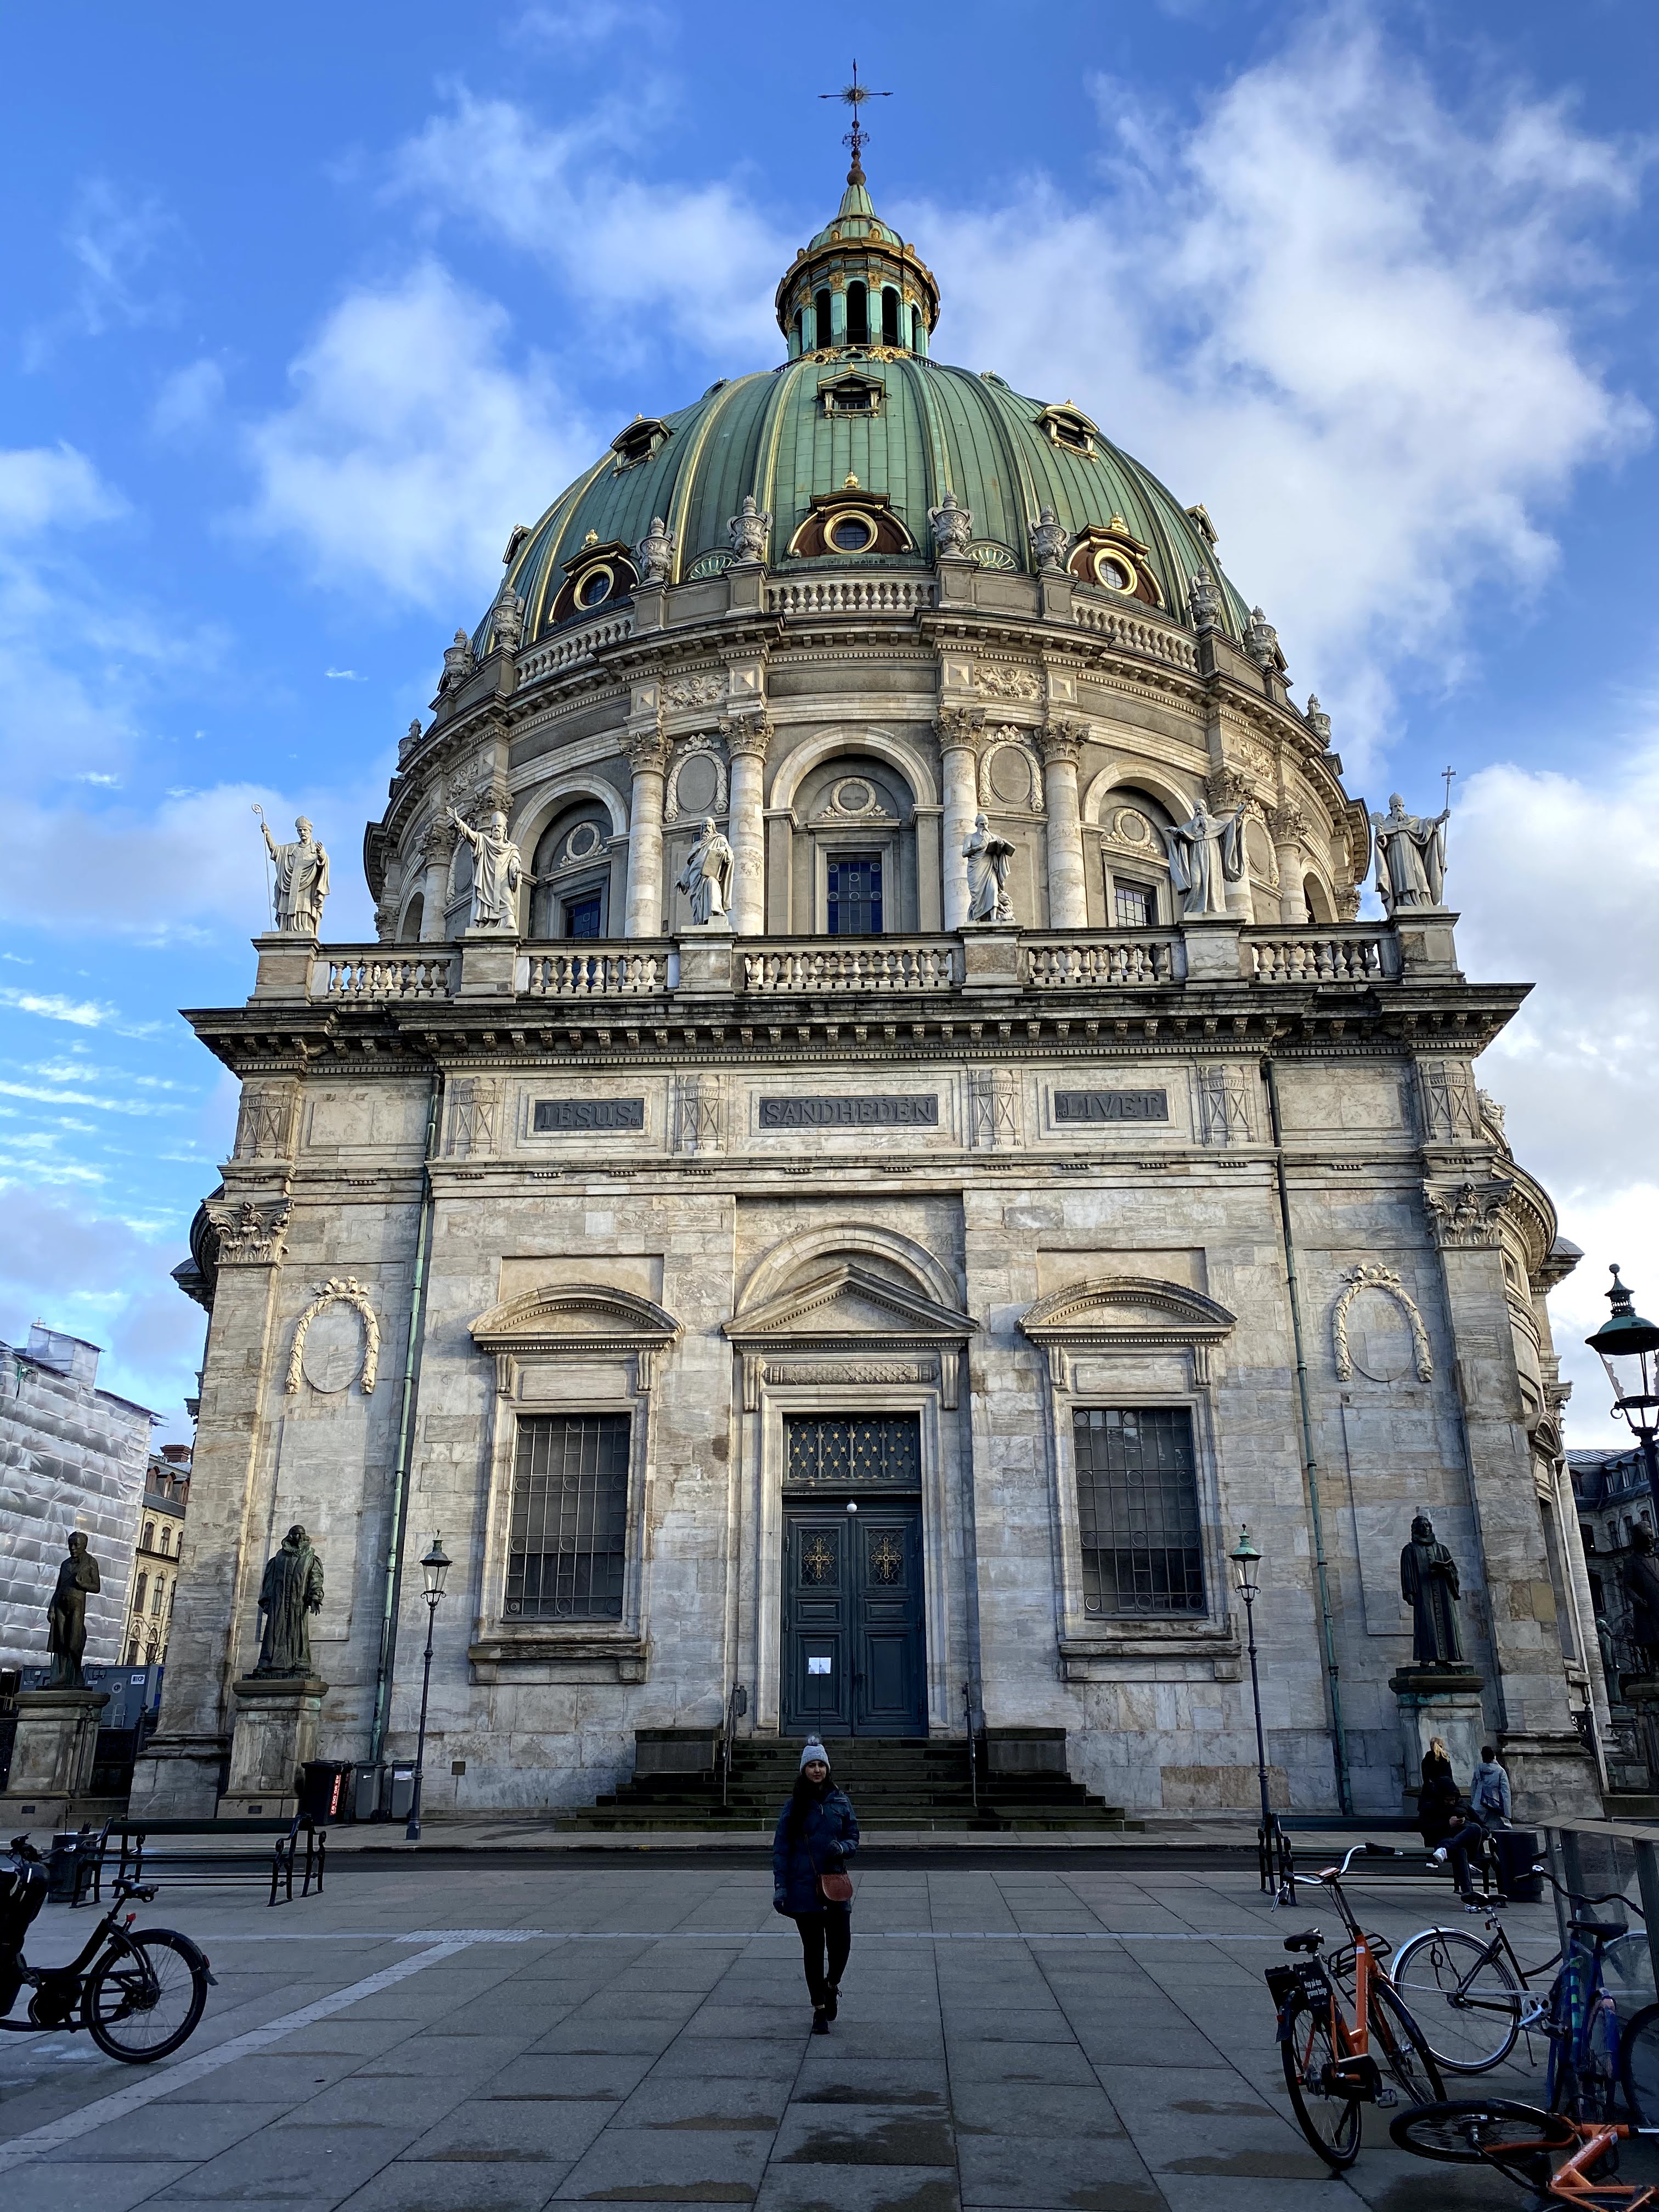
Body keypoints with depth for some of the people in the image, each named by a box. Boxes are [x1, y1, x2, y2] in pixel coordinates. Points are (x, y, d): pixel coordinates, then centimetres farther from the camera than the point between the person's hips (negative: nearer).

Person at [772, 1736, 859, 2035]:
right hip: (804, 1886, -1)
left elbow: (854, 1835, 11)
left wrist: (842, 1847, -12)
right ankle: (820, 2009, 20)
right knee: (813, 1949, 5)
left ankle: (832, 1986, 25)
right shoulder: (794, 1805, 1)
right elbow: (781, 1848, 1)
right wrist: (780, 1886, -6)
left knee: (840, 1944, -7)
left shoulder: (840, 1800, 5)